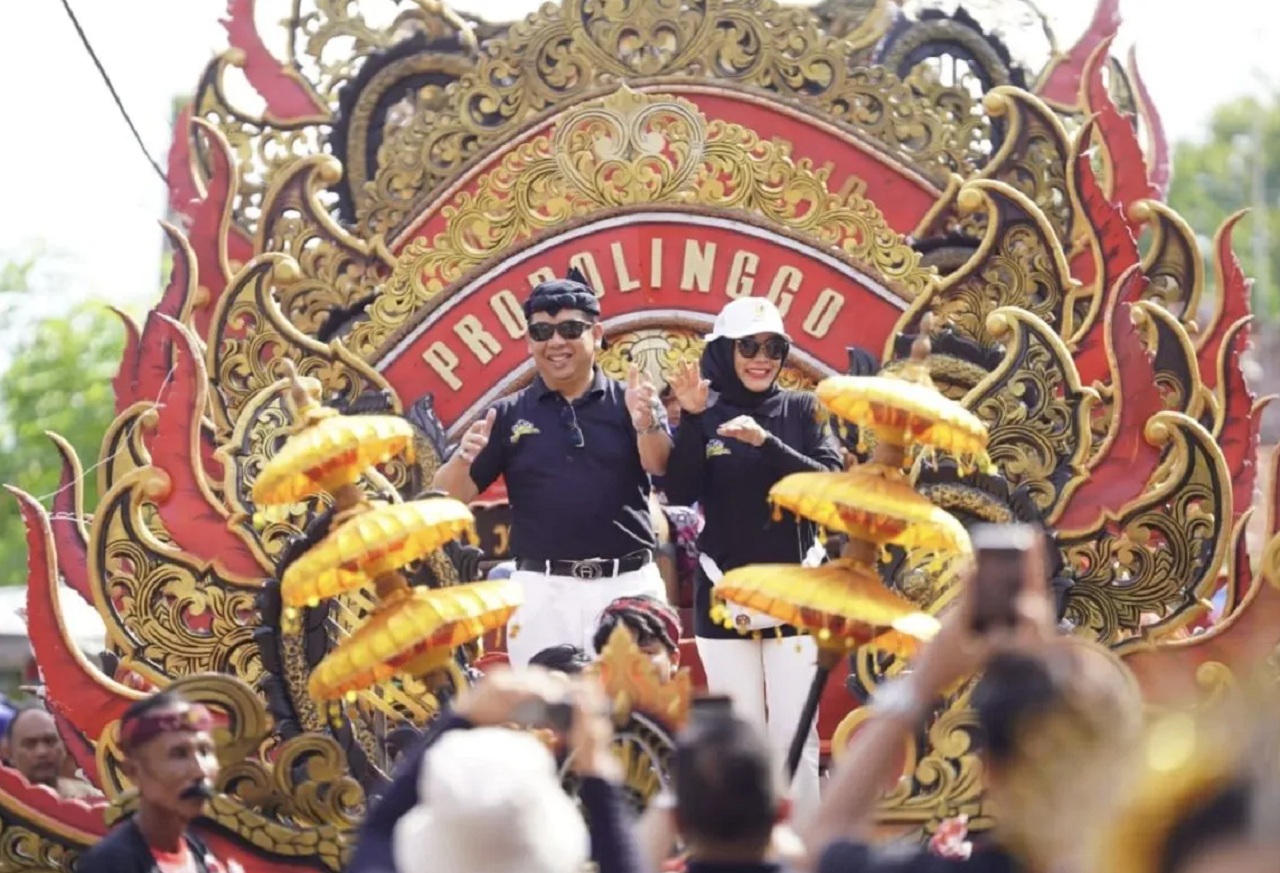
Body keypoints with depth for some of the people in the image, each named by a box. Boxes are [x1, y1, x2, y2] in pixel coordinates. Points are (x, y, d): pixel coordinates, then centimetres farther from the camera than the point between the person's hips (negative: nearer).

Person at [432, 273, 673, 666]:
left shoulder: (629, 402, 5)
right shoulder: (509, 415, 8)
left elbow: (662, 467, -12)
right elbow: (449, 499, 4)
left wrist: (646, 423, -33)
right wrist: (463, 458, -18)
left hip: (628, 585, -1)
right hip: (542, 589, 1)